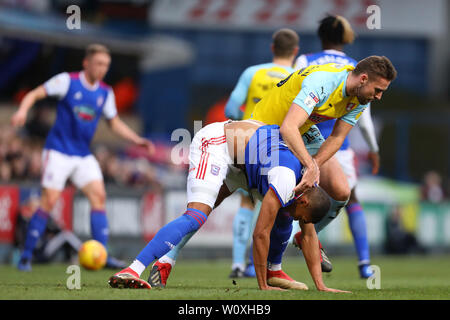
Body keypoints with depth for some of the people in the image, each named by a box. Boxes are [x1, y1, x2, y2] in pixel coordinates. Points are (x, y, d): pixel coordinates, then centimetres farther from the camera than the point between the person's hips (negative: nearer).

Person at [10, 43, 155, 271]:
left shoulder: (105, 93, 7)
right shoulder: (67, 81, -7)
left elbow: (115, 123, 19)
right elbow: (35, 94, -8)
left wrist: (137, 140, 6)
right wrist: (23, 110, -27)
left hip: (83, 155, 5)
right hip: (58, 151, -5)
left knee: (99, 195, -9)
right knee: (49, 200, -12)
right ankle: (26, 256, -2)